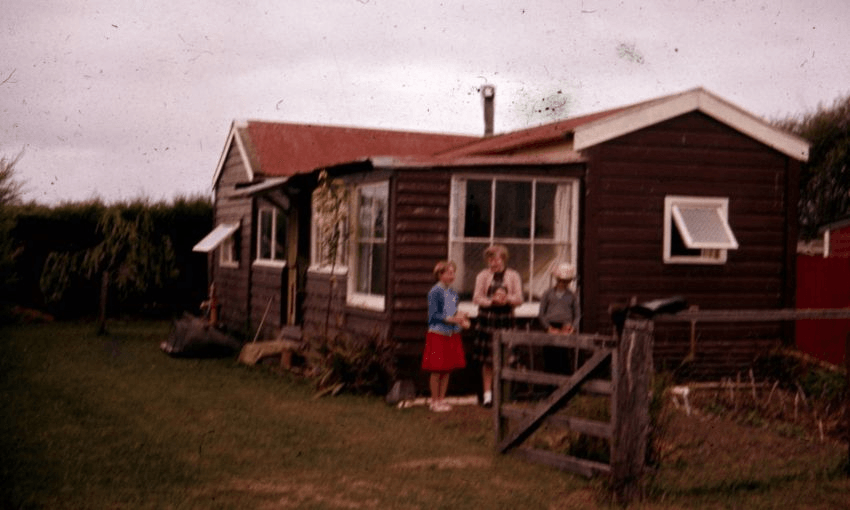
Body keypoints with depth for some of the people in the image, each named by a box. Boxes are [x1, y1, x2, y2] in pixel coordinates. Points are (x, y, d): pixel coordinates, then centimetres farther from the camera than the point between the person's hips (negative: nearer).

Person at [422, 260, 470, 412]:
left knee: (448, 369, 10)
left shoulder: (453, 293, 11)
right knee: (437, 370, -2)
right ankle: (434, 401, 8)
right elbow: (433, 315, -14)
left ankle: (441, 399, 20)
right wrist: (452, 319, -21)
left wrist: (461, 319, -1)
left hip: (452, 334, 7)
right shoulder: (435, 291, -10)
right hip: (438, 334, -7)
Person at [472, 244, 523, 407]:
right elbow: (476, 298, -1)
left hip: (505, 318, 0)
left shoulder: (513, 276, 7)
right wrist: (492, 301, -17)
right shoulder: (483, 276, 6)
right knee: (487, 360, -1)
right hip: (487, 318, 0)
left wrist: (506, 298, -18)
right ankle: (487, 393, 6)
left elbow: (519, 299, 1)